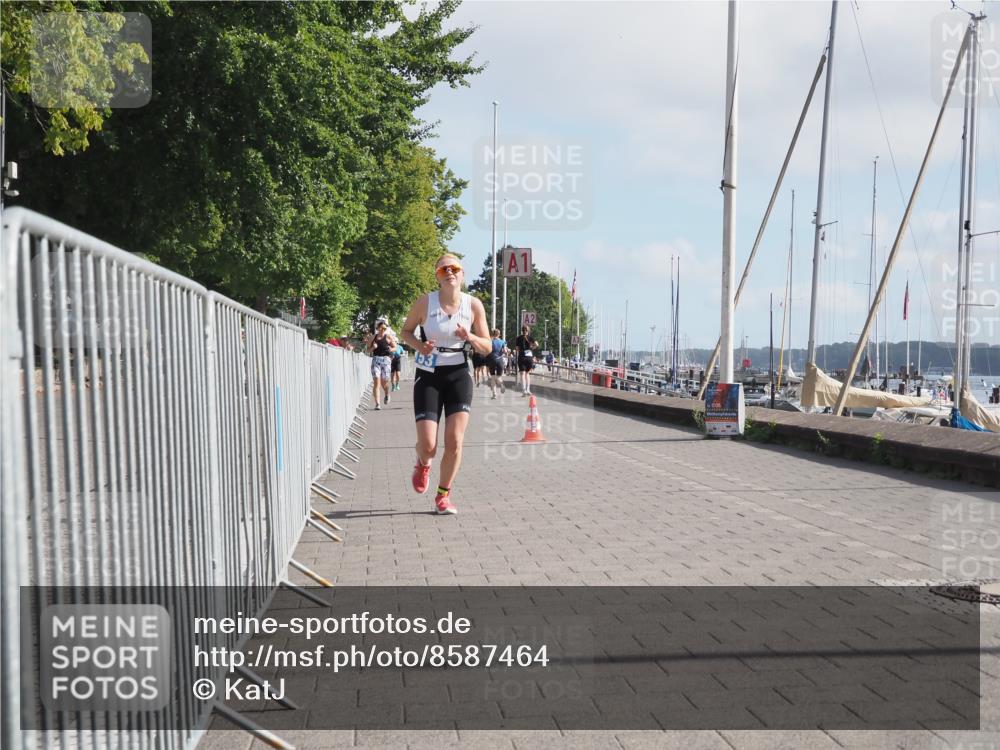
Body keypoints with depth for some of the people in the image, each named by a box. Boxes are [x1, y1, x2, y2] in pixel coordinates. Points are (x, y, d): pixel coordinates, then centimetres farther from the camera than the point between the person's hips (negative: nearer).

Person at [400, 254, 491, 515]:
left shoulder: (474, 305, -2)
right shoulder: (425, 302, -7)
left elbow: (487, 347, 4)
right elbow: (406, 331, 8)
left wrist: (470, 337, -17)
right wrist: (418, 345, -14)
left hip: (458, 376, 1)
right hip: (428, 376, -1)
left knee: (454, 443, -5)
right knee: (428, 446, -8)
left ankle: (443, 496, 16)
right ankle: (422, 465, 31)